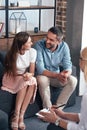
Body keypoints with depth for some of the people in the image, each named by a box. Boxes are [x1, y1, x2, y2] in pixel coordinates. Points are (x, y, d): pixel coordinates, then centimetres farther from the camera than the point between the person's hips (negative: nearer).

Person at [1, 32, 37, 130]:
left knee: (32, 81, -32)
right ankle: (16, 115, -29)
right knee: (24, 82, -35)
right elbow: (13, 73, -12)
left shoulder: (32, 52, -12)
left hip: (26, 78, 3)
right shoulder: (12, 54, -20)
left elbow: (32, 72, -9)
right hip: (11, 79, -3)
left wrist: (28, 75, -33)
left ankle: (21, 116, -30)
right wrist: (23, 75, -32)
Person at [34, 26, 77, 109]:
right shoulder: (39, 45, -22)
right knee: (42, 80, -36)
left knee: (73, 80, -21)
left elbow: (68, 66, -13)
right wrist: (57, 75, -41)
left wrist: (66, 74, -38)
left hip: (57, 76, 3)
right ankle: (48, 109, -19)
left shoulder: (64, 46, -12)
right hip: (43, 76, -3)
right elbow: (40, 69, -28)